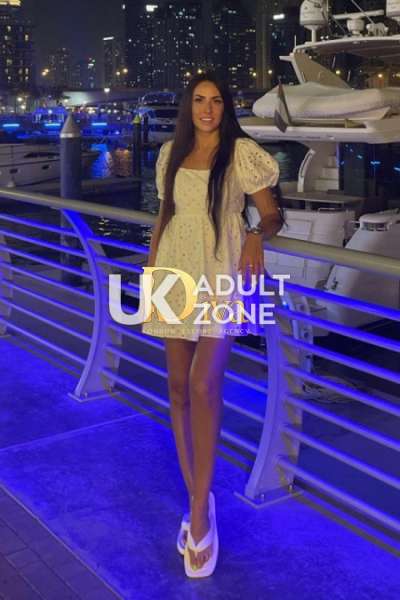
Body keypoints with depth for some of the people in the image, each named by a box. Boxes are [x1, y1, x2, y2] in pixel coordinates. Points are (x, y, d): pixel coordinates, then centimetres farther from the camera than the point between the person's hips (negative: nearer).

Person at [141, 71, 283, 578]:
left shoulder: (241, 153, -2)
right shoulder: (172, 154, 11)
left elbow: (272, 214, -1)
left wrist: (257, 235, -23)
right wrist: (151, 267, 16)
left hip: (220, 278, -4)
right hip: (175, 276, 5)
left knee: (204, 387, -16)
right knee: (178, 388, 4)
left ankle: (199, 511, -3)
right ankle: (197, 501, 16)